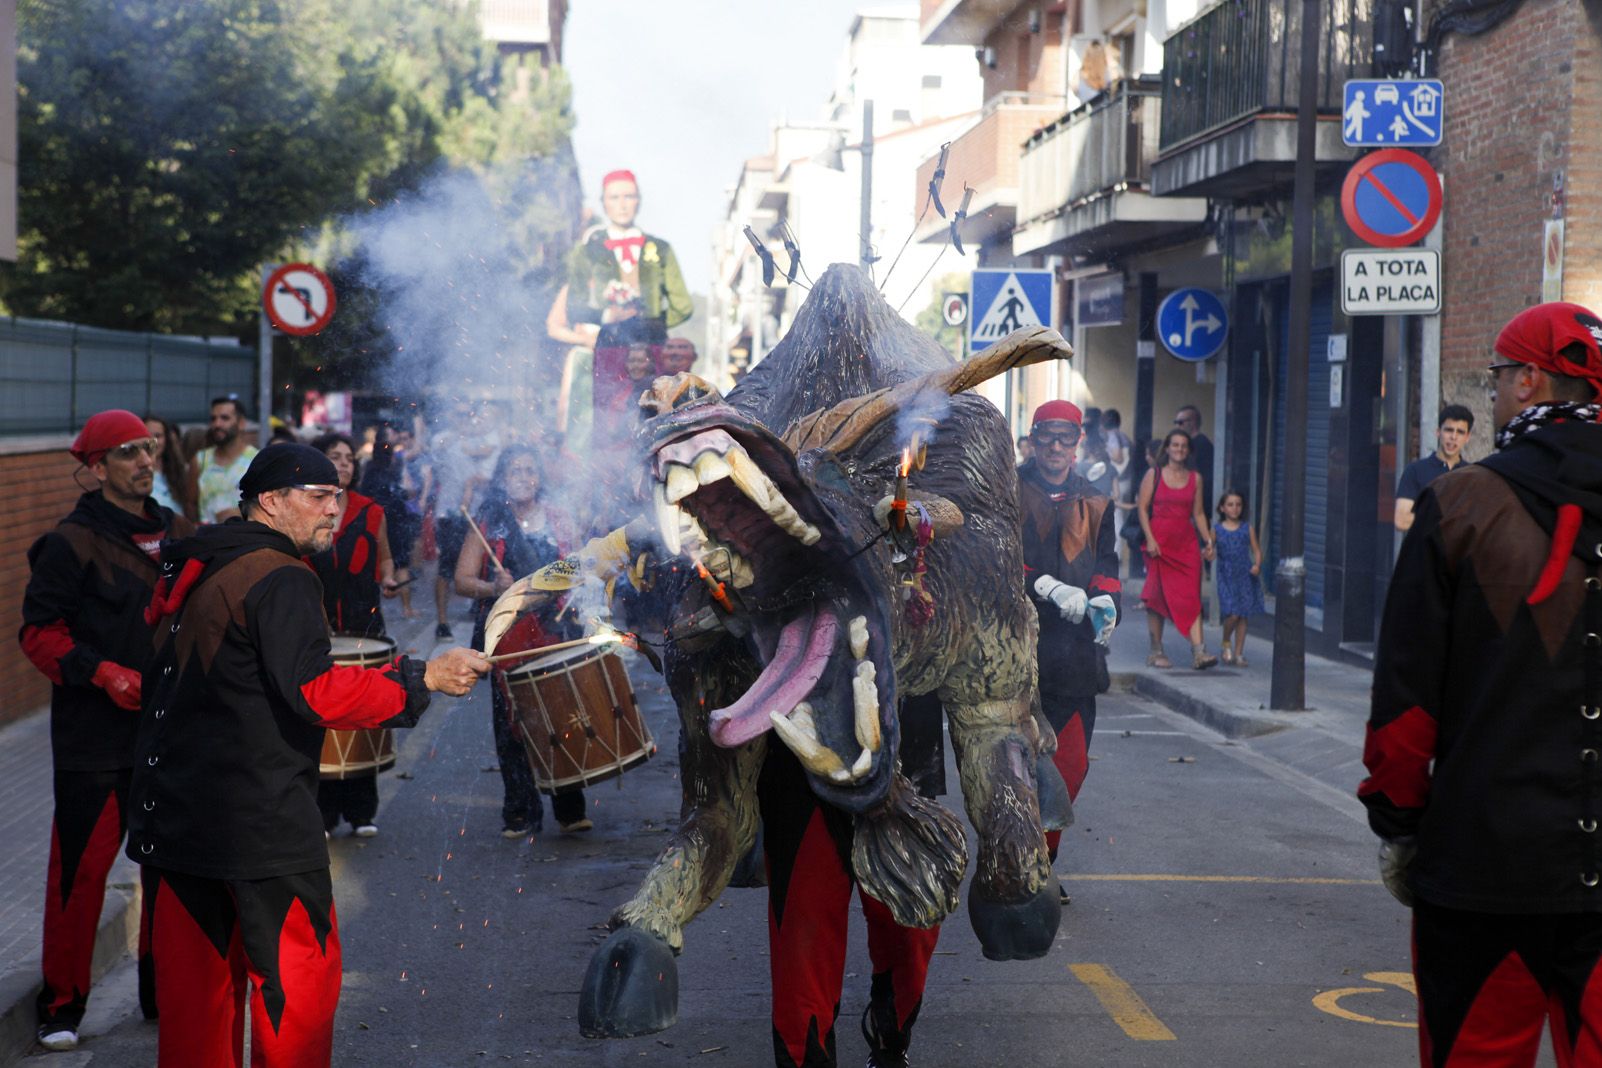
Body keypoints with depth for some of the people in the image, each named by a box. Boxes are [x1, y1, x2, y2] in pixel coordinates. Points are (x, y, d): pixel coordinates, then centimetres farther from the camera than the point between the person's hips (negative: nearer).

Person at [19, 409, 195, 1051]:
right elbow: (39, 631, -7)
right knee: (81, 868, -3)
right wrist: (102, 673, -18)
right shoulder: (73, 543, -7)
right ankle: (62, 1006, 10)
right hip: (96, 739, -5)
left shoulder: (179, 535, 10)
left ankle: (166, 994, 24)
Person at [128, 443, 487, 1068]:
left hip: (171, 812, 9)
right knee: (300, 985, 0)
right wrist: (423, 677, -19)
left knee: (196, 993, 13)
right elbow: (311, 691, -23)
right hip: (260, 821, -9)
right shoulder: (281, 578, -13)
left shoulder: (190, 570, 16)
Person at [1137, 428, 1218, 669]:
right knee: (1157, 597, 1)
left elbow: (1198, 513, 14)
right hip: (1160, 543, -2)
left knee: (1192, 598, -7)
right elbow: (1142, 507, -1)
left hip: (1187, 543, 2)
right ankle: (1156, 651, 11)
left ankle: (1198, 652, -15)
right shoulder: (1154, 475, 3)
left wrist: (1208, 541, 4)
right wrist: (1150, 539, -11)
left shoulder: (1195, 478, 11)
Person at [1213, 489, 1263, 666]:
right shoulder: (1217, 530, 2)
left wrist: (1257, 565, -12)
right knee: (1232, 614, -14)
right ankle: (1226, 643, 14)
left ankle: (1238, 653, 14)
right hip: (1227, 577, -2)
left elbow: (1256, 550, 6)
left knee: (1243, 616, 5)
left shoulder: (1247, 528, 5)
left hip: (1245, 576, 2)